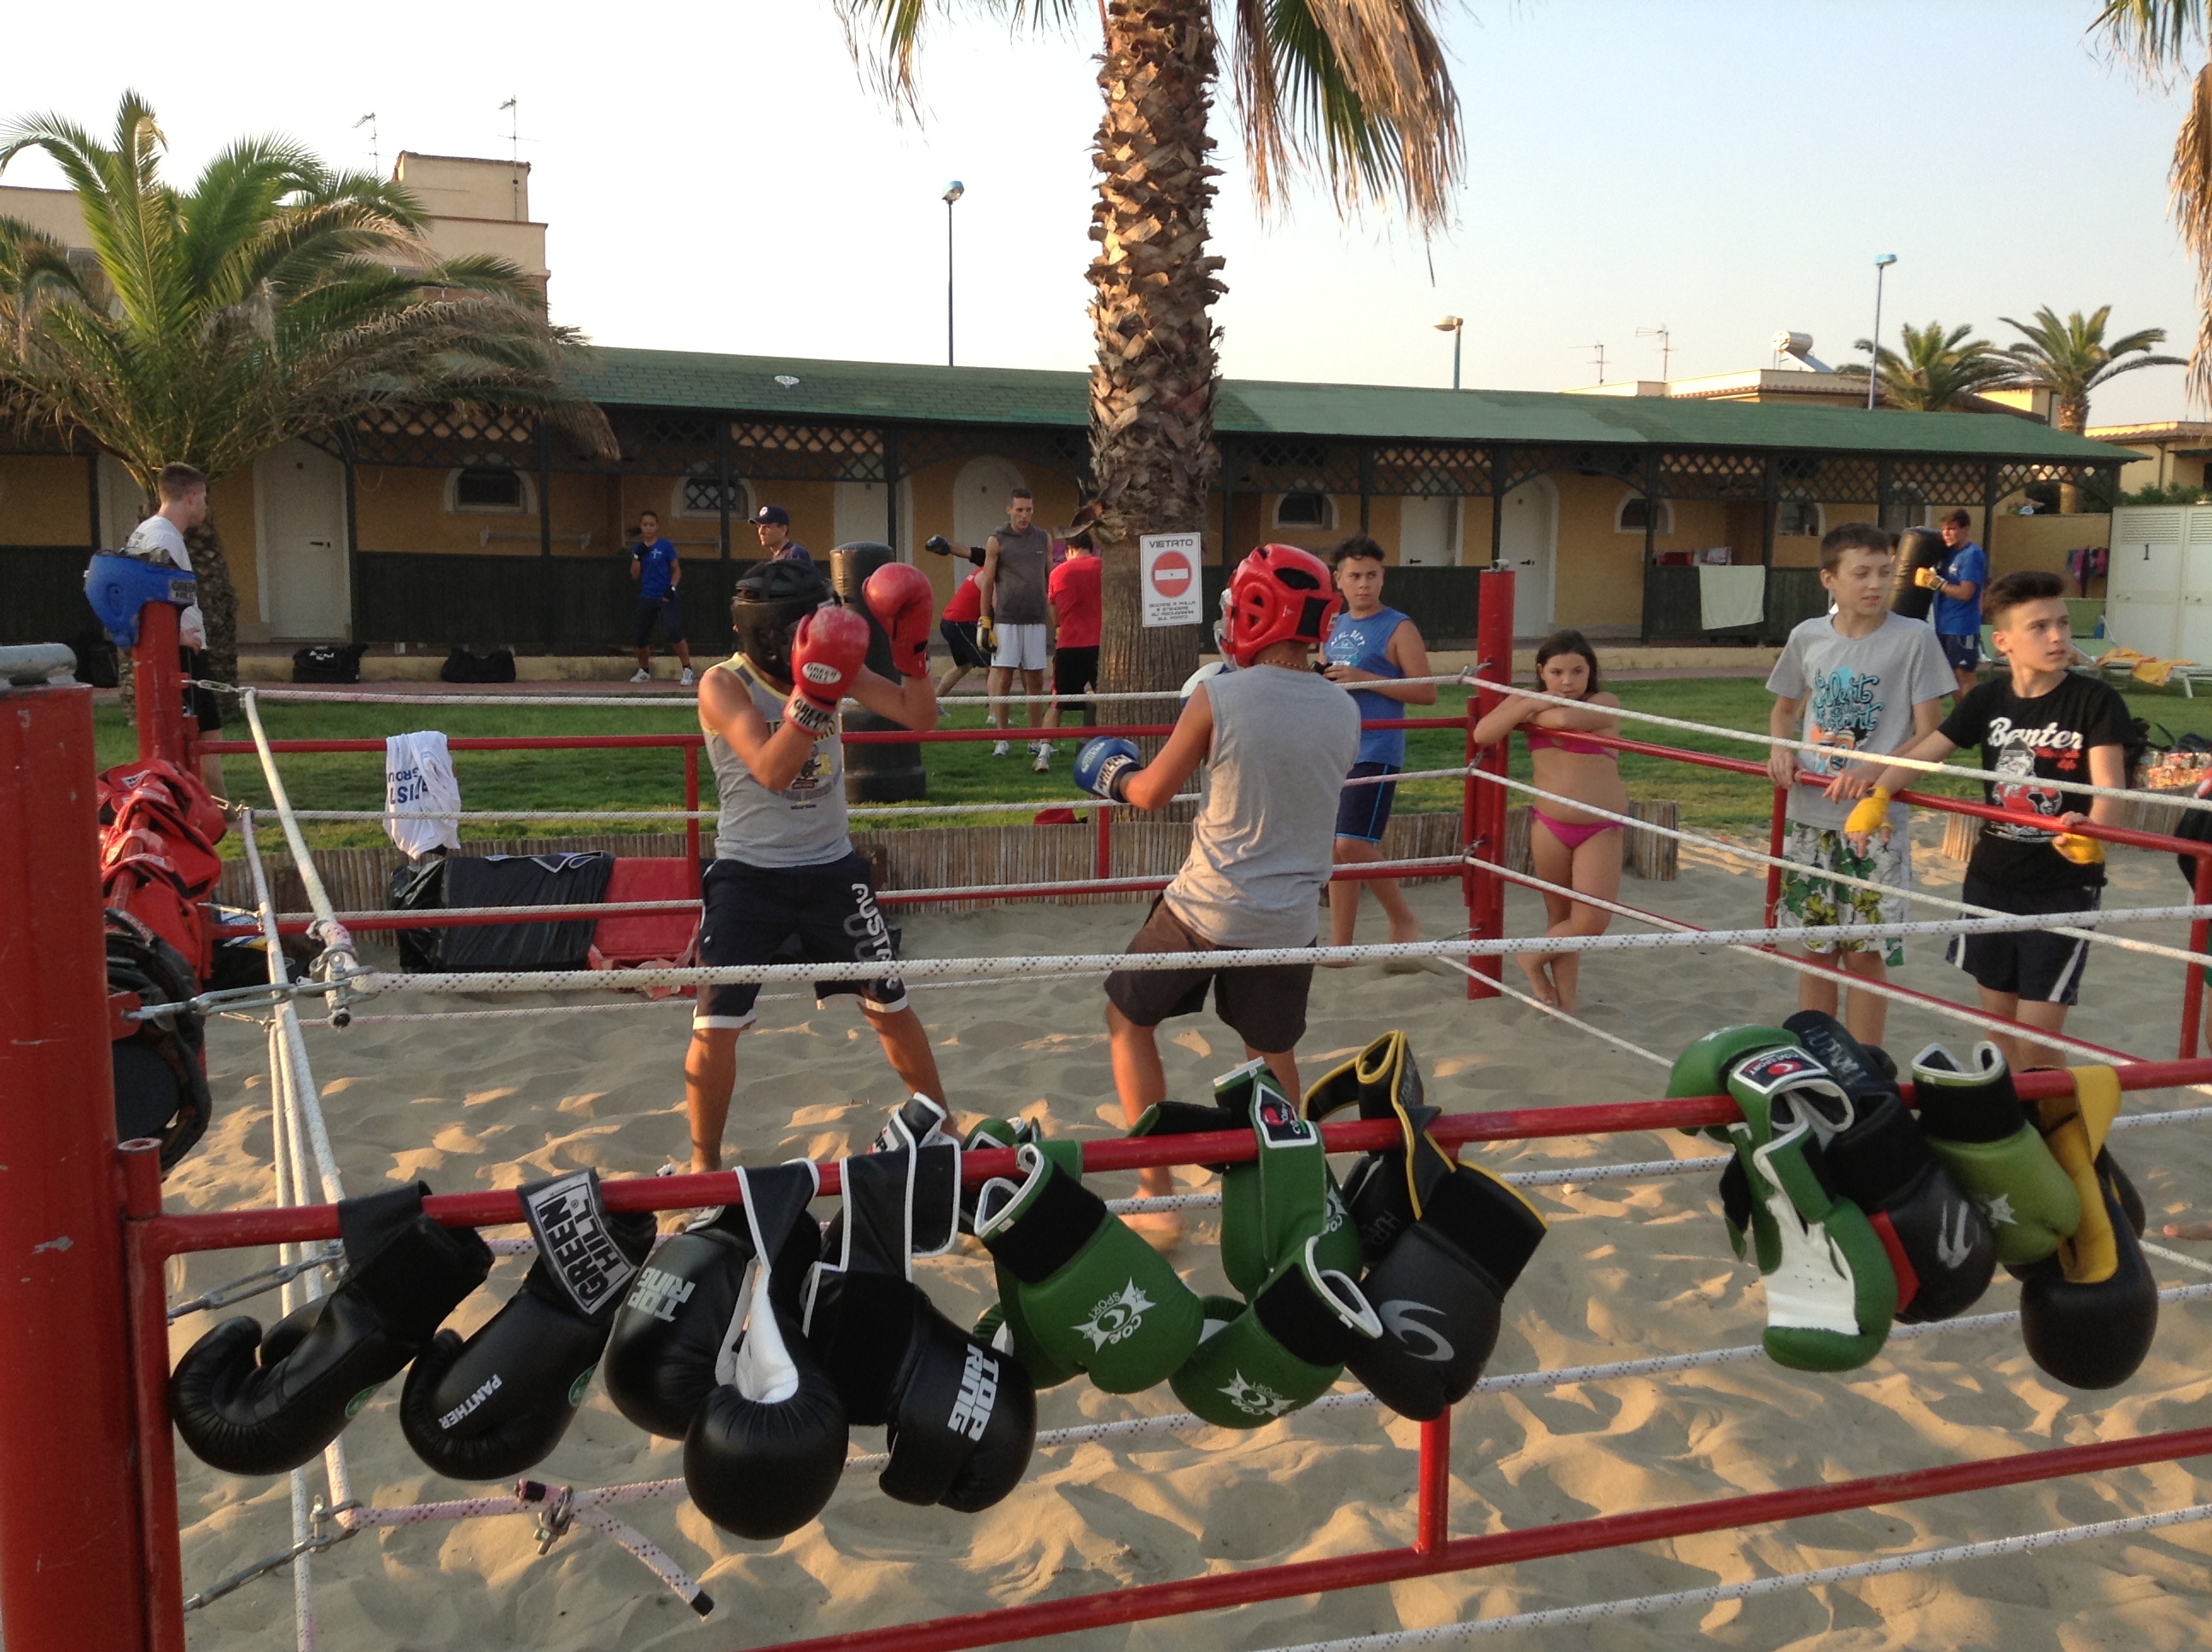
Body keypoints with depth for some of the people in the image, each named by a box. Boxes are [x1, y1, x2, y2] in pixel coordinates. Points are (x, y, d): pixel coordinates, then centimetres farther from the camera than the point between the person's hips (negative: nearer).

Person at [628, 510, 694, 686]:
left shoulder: (665, 546, -4)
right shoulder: (638, 548, 7)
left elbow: (677, 570, -1)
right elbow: (634, 575, 5)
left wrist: (672, 588, -15)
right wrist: (638, 556, -9)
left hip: (666, 598, -5)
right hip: (646, 598, 5)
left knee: (675, 632, -21)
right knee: (642, 636, 11)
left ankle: (687, 670, -14)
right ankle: (644, 672, 31)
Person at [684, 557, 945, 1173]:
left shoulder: (833, 667, -4)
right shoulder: (723, 684, -17)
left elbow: (920, 718, -3)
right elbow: (772, 770, -30)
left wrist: (912, 650, -19)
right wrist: (812, 696, -43)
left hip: (832, 870, 3)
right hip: (749, 876, -3)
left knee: (890, 1006, 12)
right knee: (715, 1029, -4)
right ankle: (704, 1162, 18)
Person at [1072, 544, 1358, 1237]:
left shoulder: (1217, 697, -13)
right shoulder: (1344, 712, 0)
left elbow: (1152, 793, -1)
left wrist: (1114, 774, 20)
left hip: (1208, 908, -4)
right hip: (1291, 916, 4)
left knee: (1129, 1021, 17)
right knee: (1273, 1050, 22)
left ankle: (1156, 1193, 18)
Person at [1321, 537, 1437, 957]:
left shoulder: (1399, 629, -5)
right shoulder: (1334, 628, 15)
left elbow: (1427, 692, -12)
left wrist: (1364, 679, -18)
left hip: (1375, 754, -7)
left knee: (1354, 845, -15)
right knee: (1338, 849, 8)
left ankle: (1404, 921, 5)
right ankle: (1340, 945, 15)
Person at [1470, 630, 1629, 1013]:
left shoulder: (1605, 705, -8)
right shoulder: (1526, 701, 4)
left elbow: (1565, 717, -28)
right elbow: (1482, 735, -10)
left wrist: (1530, 716, -9)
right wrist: (1528, 705, -16)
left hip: (1600, 829, -3)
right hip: (1549, 825, 3)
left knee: (1591, 922, -10)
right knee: (1559, 915, 12)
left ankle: (1534, 958, 16)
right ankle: (1563, 999, 23)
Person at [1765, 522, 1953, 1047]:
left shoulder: (1913, 638, -7)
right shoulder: (1807, 636, 3)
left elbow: (1929, 735, -7)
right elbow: (1783, 708, 19)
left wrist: (1876, 772, -23)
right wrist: (1781, 748, -2)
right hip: (1810, 815, 4)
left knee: (1865, 953, 1)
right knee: (1815, 947, 12)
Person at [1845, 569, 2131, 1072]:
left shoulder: (2096, 700, -10)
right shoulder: (1988, 699, 1)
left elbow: (2110, 785, -20)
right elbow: (1923, 753, 1)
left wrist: (2092, 831, -43)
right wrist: (1877, 795, -19)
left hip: (2063, 887, -4)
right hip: (1990, 879, 4)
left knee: (2037, 1039, -7)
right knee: (2000, 1025, 13)